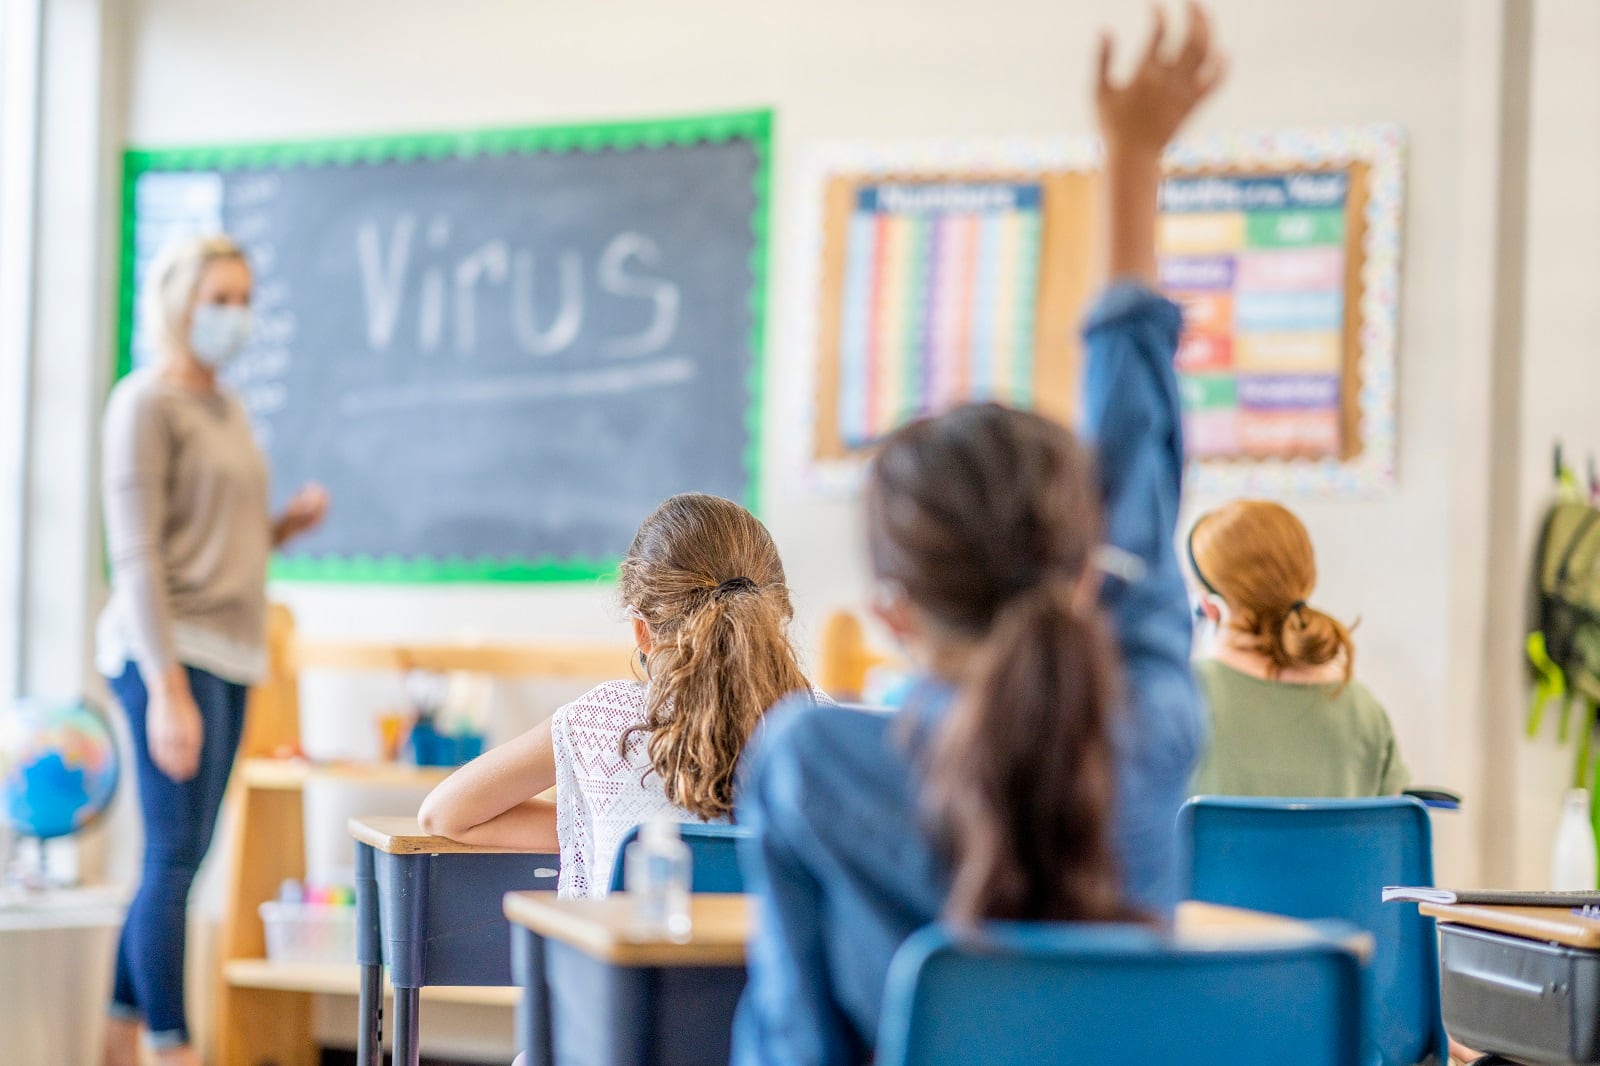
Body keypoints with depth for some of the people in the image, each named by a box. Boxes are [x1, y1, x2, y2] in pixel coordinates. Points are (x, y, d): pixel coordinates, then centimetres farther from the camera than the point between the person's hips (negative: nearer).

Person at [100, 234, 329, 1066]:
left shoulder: (225, 406, 17)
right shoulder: (147, 402, -7)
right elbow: (137, 555, -13)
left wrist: (287, 525, 4)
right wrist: (167, 687, -20)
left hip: (228, 654, 8)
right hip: (170, 652, -8)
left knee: (177, 861, 9)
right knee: (174, 858, -8)